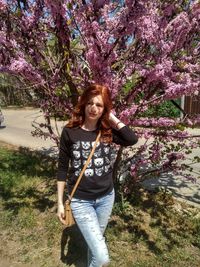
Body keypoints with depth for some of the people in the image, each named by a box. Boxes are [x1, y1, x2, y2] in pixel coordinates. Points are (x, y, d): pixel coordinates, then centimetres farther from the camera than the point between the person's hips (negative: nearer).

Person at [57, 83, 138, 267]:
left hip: (106, 197, 3)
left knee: (96, 241, 26)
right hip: (81, 200, -3)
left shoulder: (108, 131, -5)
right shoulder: (70, 131, -11)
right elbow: (62, 168, -5)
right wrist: (60, 202, -2)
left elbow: (132, 140, -23)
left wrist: (113, 119, -15)